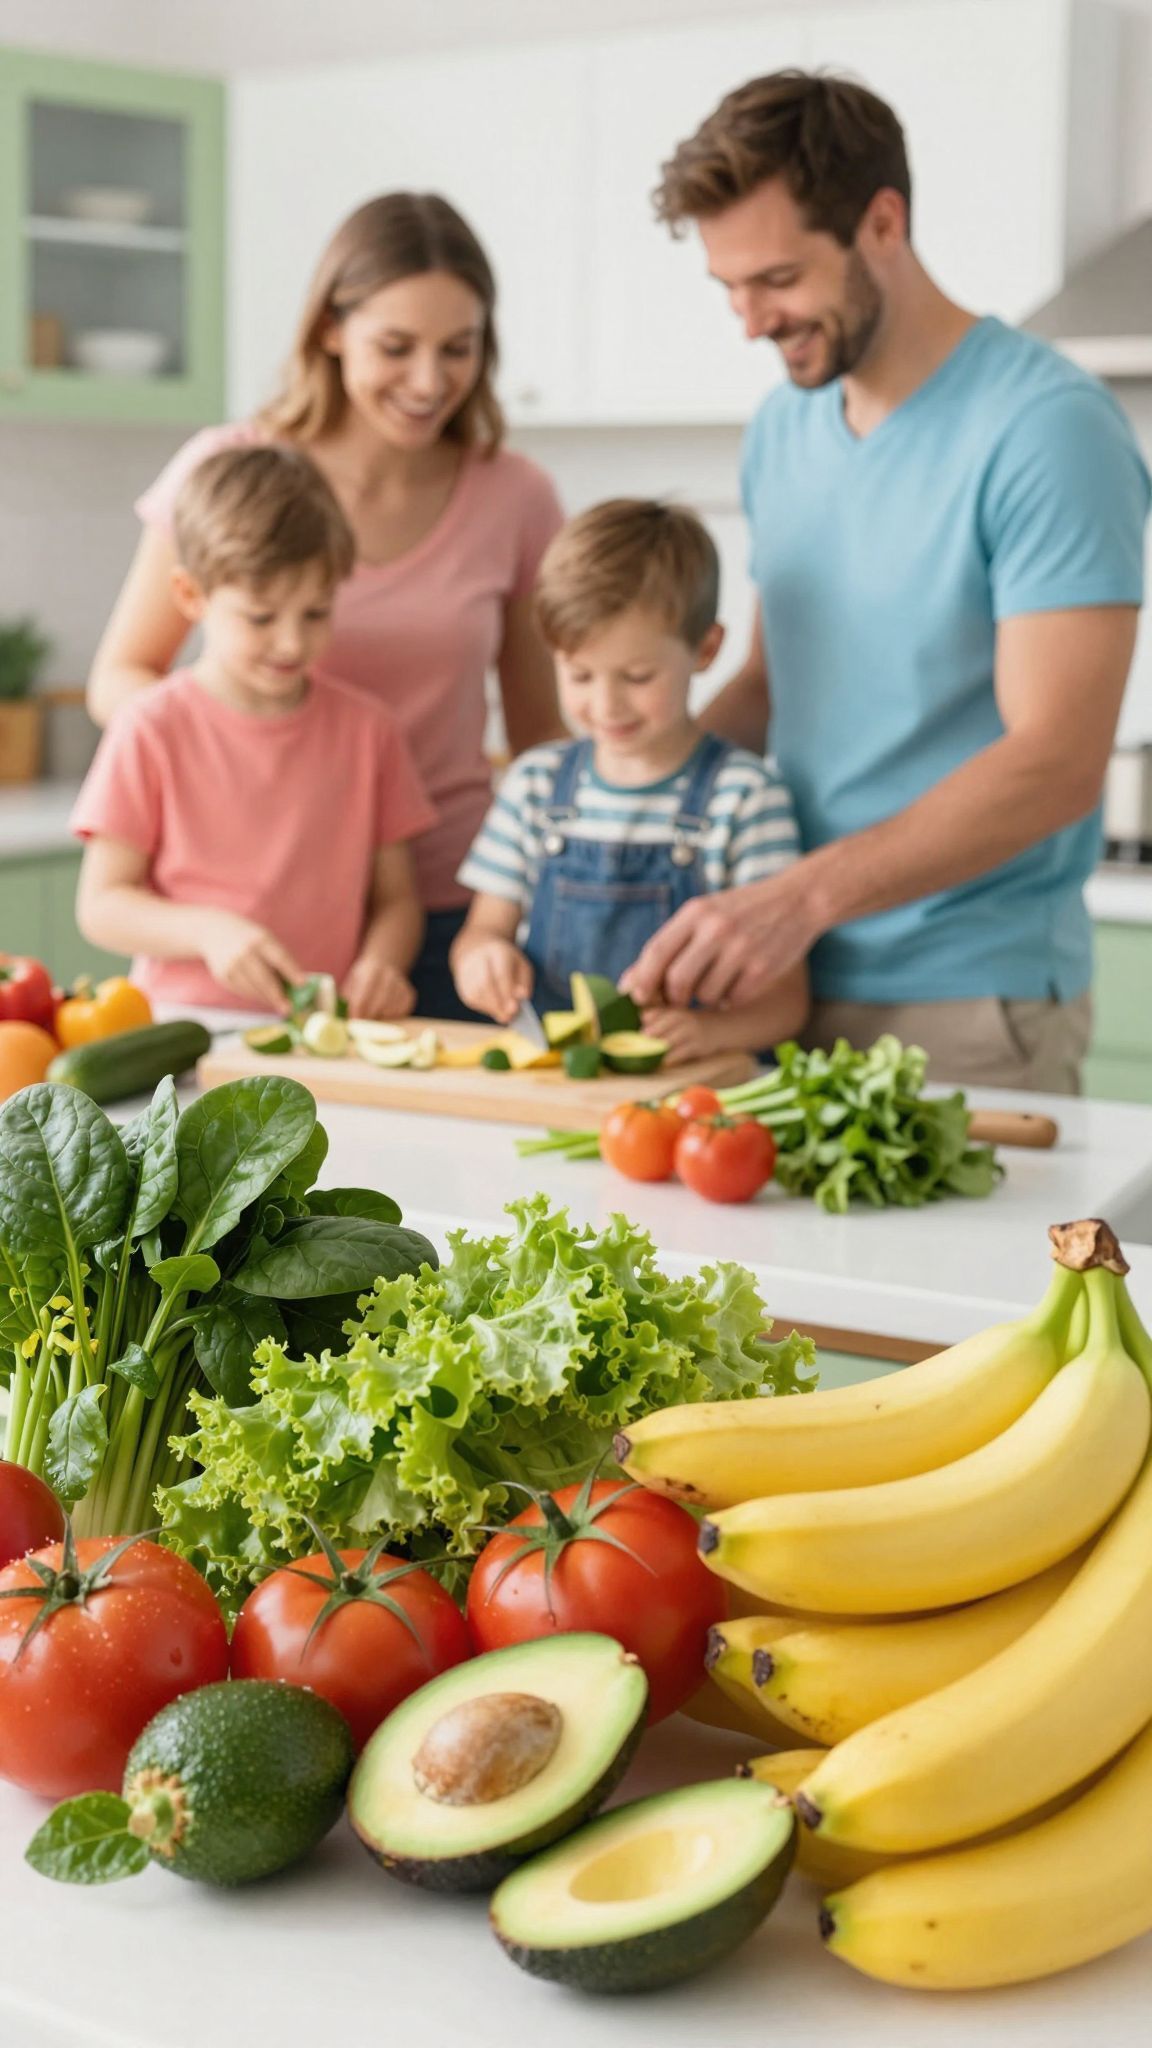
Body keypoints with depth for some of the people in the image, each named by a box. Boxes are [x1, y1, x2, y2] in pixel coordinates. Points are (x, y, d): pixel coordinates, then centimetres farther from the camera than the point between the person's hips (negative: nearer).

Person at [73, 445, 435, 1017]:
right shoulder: (151, 729, 0)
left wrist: (379, 965, -9)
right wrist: (207, 930, -17)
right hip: (184, 1023, -2)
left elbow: (396, 897, 12)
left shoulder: (365, 729, 10)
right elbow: (101, 905, 0)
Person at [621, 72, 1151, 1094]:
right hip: (793, 981, 7)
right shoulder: (782, 426, 10)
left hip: (965, 1007, -6)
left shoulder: (1047, 428, -14)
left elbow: (1056, 764, -21)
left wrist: (801, 896, -30)